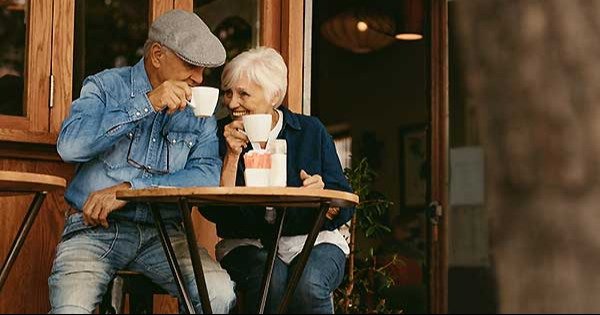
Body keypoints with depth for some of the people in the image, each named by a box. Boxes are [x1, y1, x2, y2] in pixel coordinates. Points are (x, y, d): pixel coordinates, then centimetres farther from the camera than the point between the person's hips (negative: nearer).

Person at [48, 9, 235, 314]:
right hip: (95, 226, -2)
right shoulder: (106, 86, 4)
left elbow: (208, 175, -6)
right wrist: (146, 104, -17)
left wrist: (128, 189, -16)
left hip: (162, 231, 3)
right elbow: (69, 145, -14)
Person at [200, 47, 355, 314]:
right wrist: (232, 155, -15)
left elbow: (345, 209, 2)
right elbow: (213, 211, -7)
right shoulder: (222, 135, 3)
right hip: (248, 244, 0)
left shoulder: (311, 131, 3)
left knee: (309, 286, -33)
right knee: (270, 281, -34)